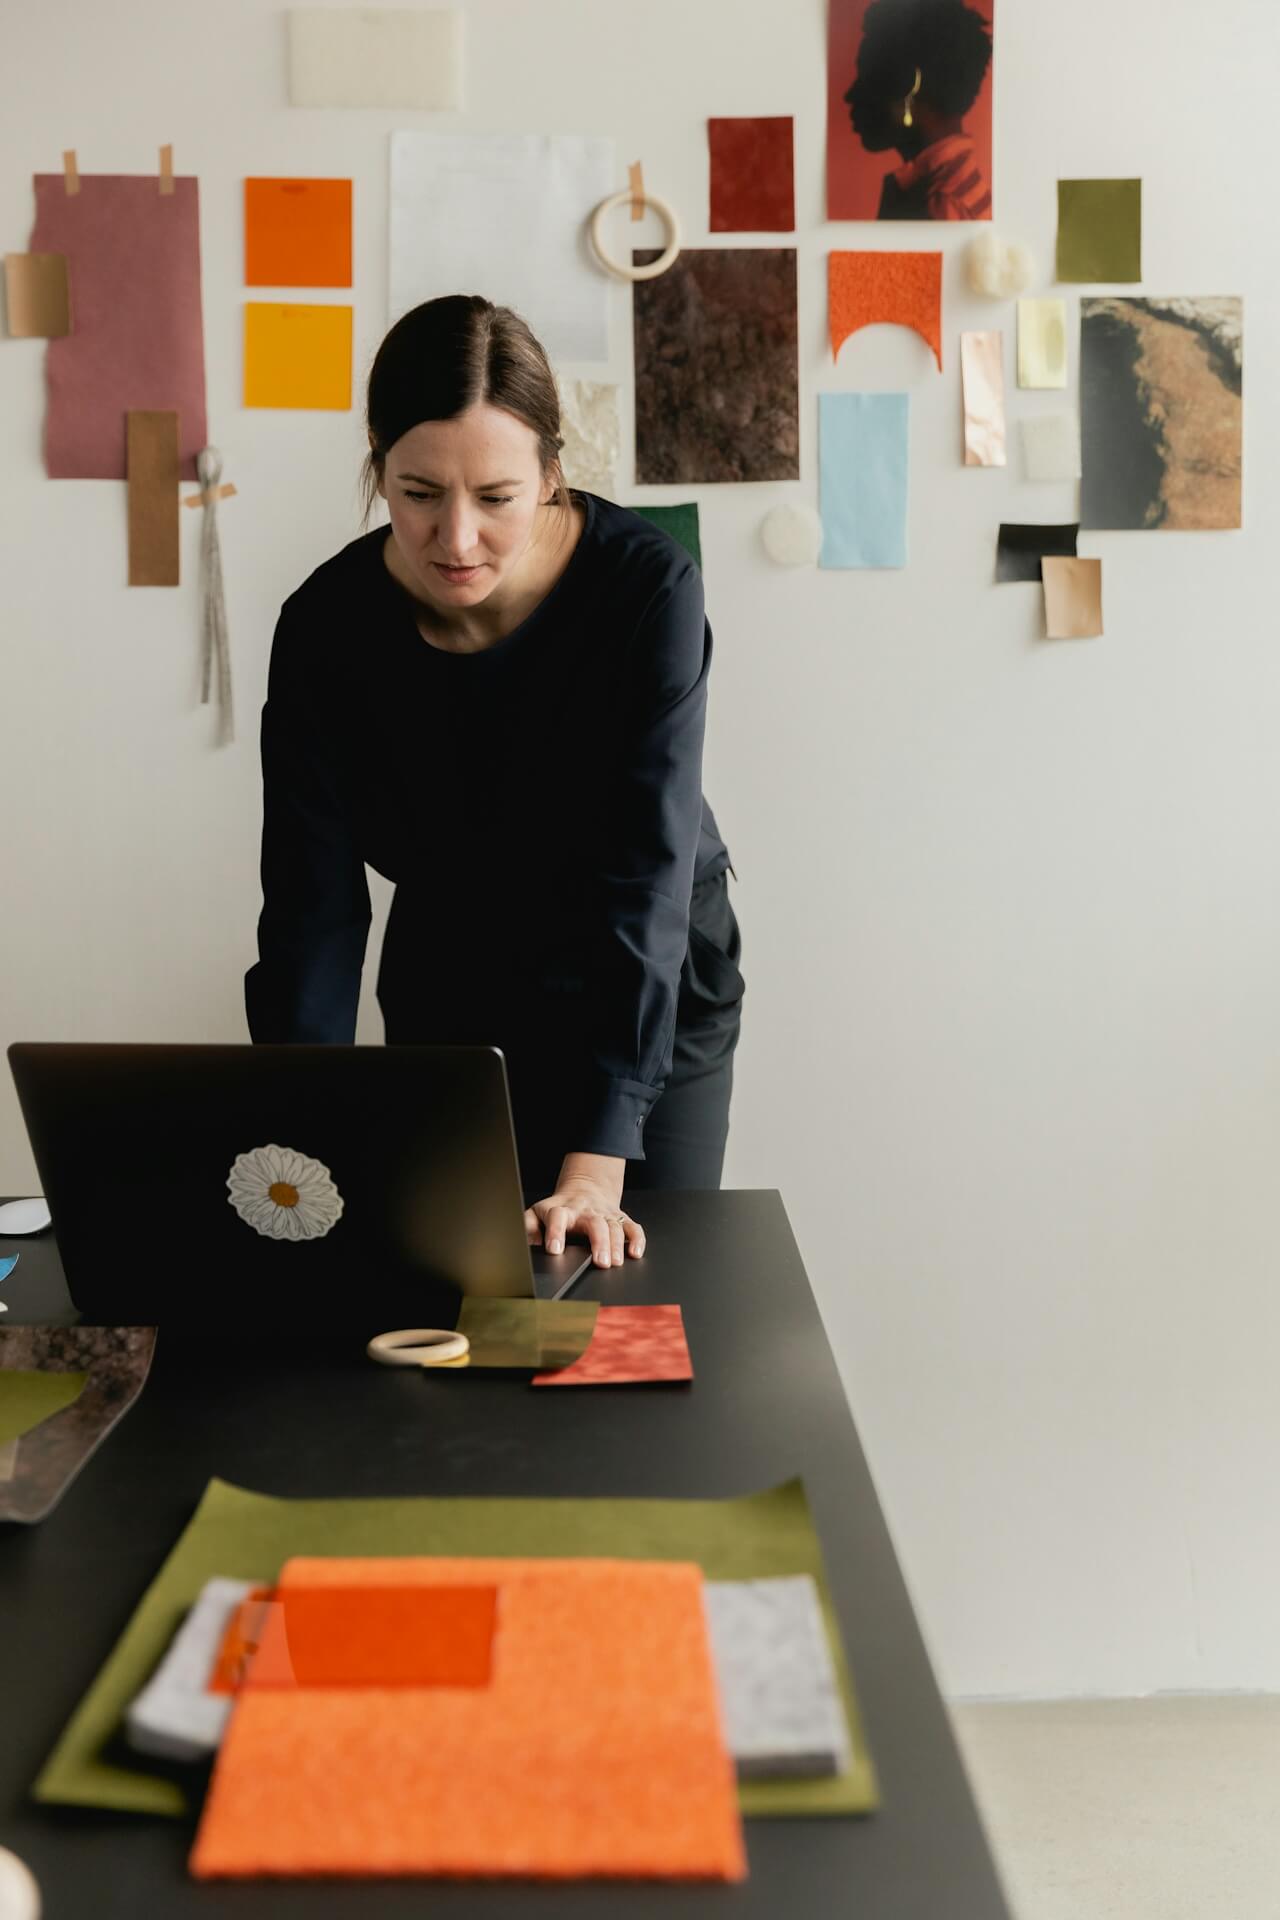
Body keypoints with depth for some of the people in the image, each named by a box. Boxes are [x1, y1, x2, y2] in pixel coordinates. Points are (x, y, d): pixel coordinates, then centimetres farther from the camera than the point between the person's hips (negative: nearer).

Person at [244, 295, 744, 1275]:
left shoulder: (647, 587, -26)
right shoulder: (326, 627, -19)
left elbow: (646, 874, -29)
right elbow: (312, 906, -19)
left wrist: (597, 1162, -36)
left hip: (654, 999, -1)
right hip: (446, 1006, 2)